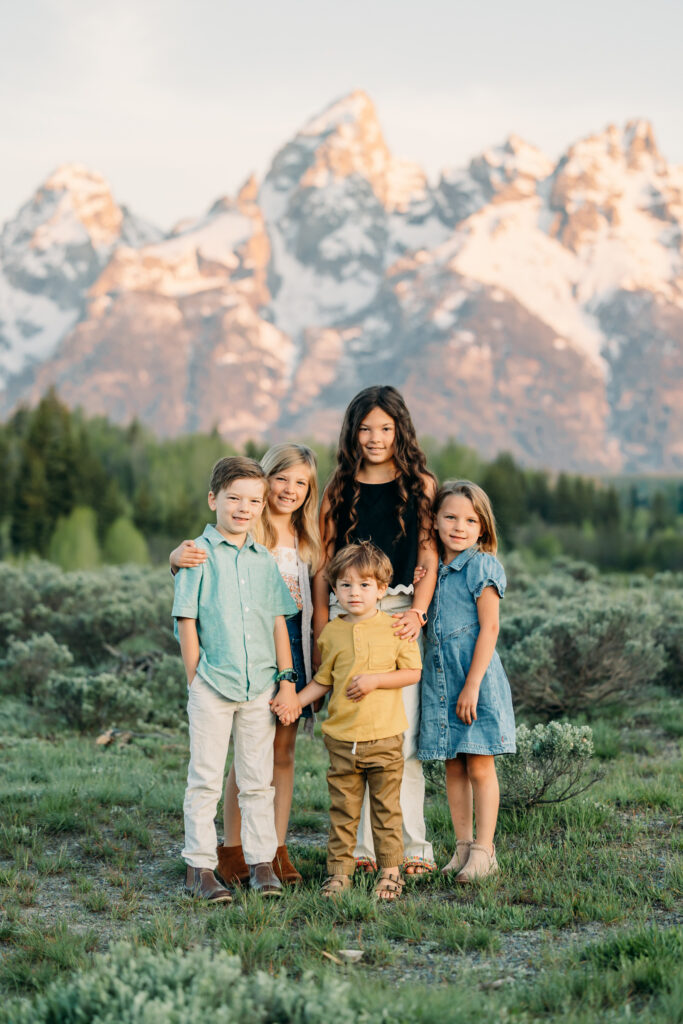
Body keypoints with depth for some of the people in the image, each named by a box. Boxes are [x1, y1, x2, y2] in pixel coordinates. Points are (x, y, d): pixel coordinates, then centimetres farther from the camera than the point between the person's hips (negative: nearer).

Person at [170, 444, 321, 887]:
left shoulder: (307, 539, 12)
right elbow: (195, 555, -14)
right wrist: (180, 556, -35)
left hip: (293, 645, 5)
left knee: (283, 751, 7)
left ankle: (278, 848, 14)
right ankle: (232, 848, 10)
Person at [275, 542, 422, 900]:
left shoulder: (394, 628, -1)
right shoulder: (331, 633, 6)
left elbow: (412, 672, -2)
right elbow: (323, 680, 14)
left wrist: (375, 679, -14)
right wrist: (294, 702, 4)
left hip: (385, 738, -2)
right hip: (342, 738, 2)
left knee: (386, 808, 5)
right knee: (342, 809, 6)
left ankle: (390, 870, 14)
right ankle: (339, 870, 14)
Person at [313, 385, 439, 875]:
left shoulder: (420, 485, 9)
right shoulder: (341, 489, 12)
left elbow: (429, 556, 4)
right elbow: (323, 566, 10)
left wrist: (417, 612, -12)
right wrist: (322, 631, 2)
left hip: (400, 611, -1)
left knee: (402, 734, -6)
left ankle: (413, 847, 0)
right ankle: (362, 845, 6)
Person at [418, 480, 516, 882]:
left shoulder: (482, 567, -8)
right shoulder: (434, 569, 11)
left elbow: (489, 628, -12)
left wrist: (472, 685, -16)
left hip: (476, 678, -6)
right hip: (439, 678, 6)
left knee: (479, 765, -2)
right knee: (453, 766, 10)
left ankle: (484, 850, 5)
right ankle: (463, 846, 18)